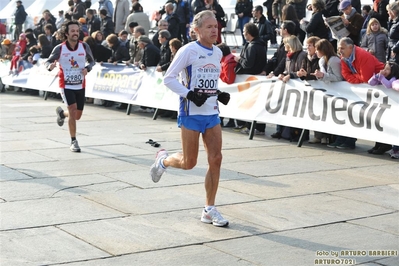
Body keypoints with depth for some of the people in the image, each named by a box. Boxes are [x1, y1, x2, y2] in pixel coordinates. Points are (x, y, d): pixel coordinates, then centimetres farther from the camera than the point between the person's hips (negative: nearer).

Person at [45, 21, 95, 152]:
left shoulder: (84, 46, -6)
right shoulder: (59, 48, -11)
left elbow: (91, 61, 8)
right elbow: (48, 61, -2)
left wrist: (87, 68, -14)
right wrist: (50, 66, -26)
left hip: (80, 85, 3)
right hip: (66, 85, -3)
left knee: (77, 116, 11)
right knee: (73, 110, -18)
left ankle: (61, 113, 46)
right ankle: (73, 141, -4)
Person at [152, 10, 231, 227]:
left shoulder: (218, 53, 10)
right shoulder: (188, 50, -10)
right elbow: (168, 78, -10)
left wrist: (220, 95, 5)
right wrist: (190, 94, -21)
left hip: (212, 113, 6)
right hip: (192, 113, -6)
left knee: (216, 159, -1)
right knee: (189, 163, 1)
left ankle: (209, 211, 9)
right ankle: (162, 160, 35)